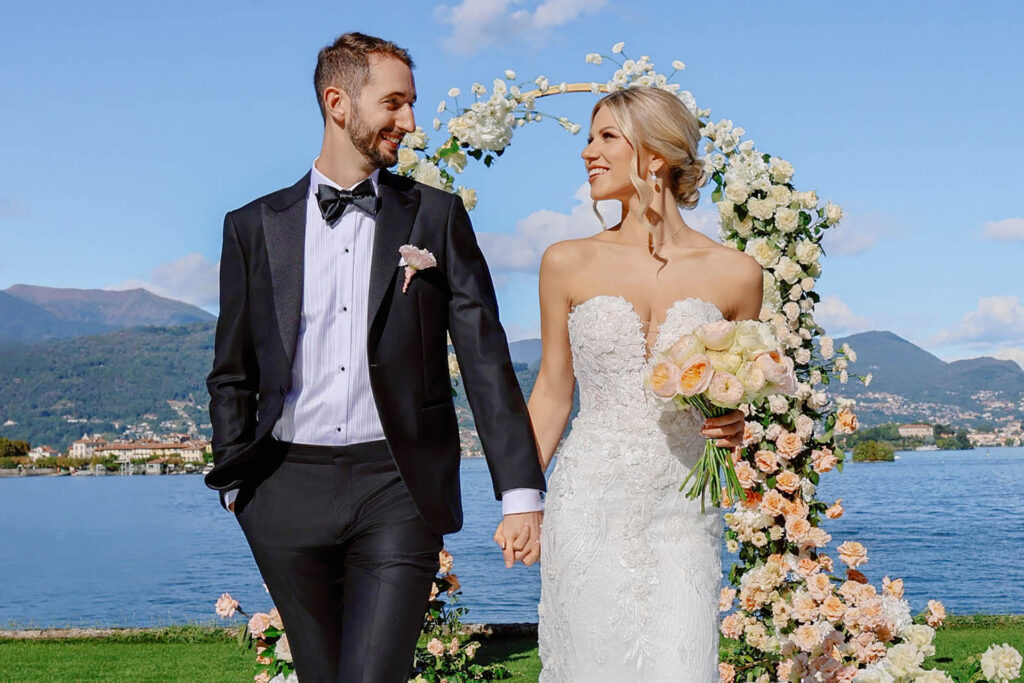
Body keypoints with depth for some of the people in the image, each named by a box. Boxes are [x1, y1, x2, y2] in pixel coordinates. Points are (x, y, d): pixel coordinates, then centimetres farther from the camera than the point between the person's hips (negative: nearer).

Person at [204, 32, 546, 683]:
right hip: (289, 494, 2)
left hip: (399, 488, -1)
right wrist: (236, 481, 7)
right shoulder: (255, 227, 9)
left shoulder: (437, 215, 6)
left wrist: (522, 491, -4)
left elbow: (486, 358, 1)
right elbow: (233, 373, 15)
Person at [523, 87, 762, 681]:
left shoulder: (734, 273, 2)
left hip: (683, 508, 0)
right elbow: (553, 392, 10)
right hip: (589, 504, 1)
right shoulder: (569, 264, 3)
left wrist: (733, 425, -7)